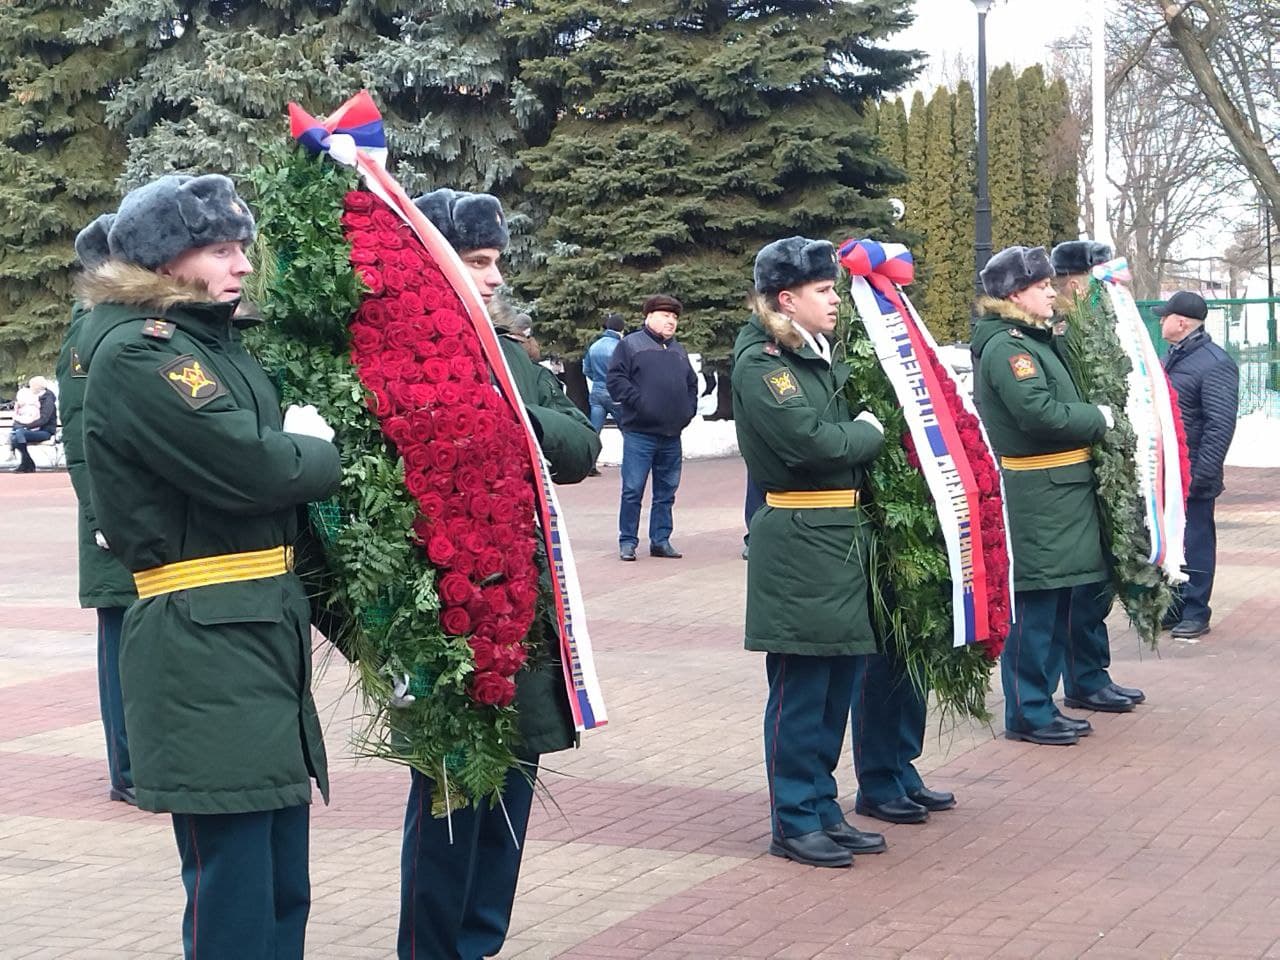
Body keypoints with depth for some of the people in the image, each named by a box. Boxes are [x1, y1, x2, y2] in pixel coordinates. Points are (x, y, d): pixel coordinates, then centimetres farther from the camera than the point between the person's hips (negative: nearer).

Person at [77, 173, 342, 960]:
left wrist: (301, 448, 0)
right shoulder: (136, 354, -12)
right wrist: (318, 450, -1)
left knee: (283, 892, 14)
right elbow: (254, 468, -19)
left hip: (265, 630, 9)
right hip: (203, 652, -9)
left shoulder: (217, 341, 18)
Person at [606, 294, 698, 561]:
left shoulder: (678, 350, 19)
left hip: (672, 435, 6)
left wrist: (688, 410, 12)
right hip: (639, 433, -6)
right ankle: (627, 542, 3)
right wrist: (638, 402, -15)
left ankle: (661, 540, 18)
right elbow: (615, 380, -8)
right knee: (633, 490, -4)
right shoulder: (631, 344, 0)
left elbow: (692, 384, 27)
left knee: (666, 492, 10)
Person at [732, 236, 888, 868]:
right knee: (800, 689, -2)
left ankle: (823, 810, 22)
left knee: (836, 684, 12)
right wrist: (869, 432, -5)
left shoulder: (820, 357, 17)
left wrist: (861, 435, 2)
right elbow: (812, 442, -20)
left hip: (842, 537, 9)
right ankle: (794, 822, 7)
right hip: (797, 543, -9)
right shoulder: (761, 365, -11)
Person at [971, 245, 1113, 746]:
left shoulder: (1034, 339, 17)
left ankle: (1040, 704, 23)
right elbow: (1039, 412, -24)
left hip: (1060, 492, 10)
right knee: (1035, 608, -4)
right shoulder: (1006, 346, -15)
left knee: (1055, 606, 14)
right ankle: (1025, 714, 4)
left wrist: (1093, 419, 8)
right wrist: (1098, 418, -11)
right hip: (1037, 497, -10)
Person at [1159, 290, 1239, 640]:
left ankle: (1195, 613, 9)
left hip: (1190, 477, -9)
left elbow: (1220, 424, -20)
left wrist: (1202, 474, -22)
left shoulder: (1214, 364, -15)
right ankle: (1171, 607, 24)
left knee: (1194, 543, 1)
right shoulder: (1170, 358, 13)